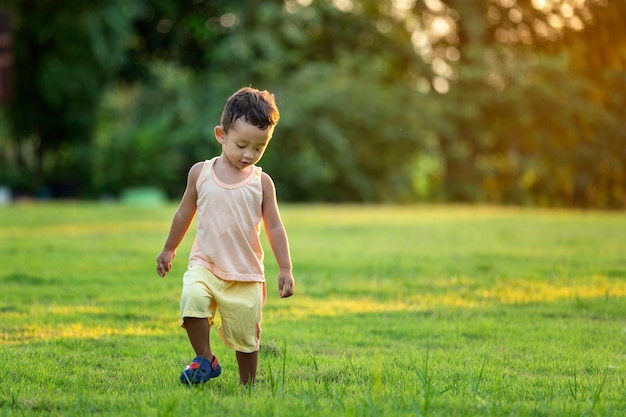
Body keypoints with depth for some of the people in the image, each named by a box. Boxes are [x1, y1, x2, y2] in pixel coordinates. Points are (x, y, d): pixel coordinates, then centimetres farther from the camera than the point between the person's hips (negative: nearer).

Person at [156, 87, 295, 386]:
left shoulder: (261, 182, -1)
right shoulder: (200, 173, 2)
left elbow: (274, 228, 4)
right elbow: (185, 213, 15)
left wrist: (285, 269, 0)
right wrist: (168, 250, 23)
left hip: (246, 274, 0)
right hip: (204, 265, 0)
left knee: (246, 335, 5)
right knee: (193, 298, -29)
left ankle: (247, 385, 25)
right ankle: (205, 360, -11)